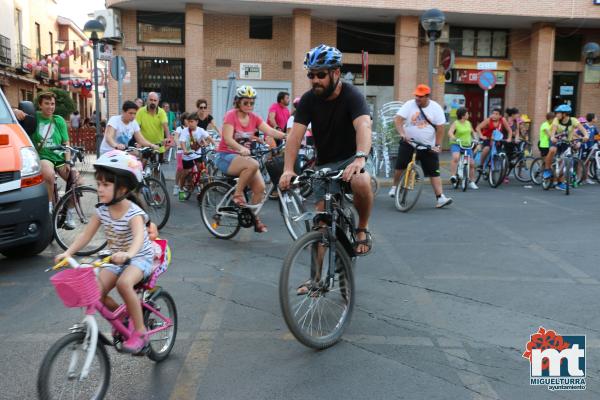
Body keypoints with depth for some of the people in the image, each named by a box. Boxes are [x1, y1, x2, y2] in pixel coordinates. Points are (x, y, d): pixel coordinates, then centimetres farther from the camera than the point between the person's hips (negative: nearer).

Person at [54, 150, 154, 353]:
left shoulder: (134, 212, -23)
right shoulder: (102, 210, -4)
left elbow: (139, 236, -40)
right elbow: (86, 235, -1)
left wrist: (128, 254, -60)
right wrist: (68, 252, -15)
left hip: (140, 257, -6)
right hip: (116, 259, 6)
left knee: (124, 283, -34)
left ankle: (140, 332, -18)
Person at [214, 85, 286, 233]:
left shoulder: (254, 118, 5)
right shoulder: (231, 115, -11)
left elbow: (270, 131, -11)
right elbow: (228, 139, -24)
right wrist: (241, 148, -45)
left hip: (243, 156, 6)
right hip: (226, 156, -6)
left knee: (260, 187, -11)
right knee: (253, 164, -34)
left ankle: (254, 217, 8)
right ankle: (237, 194, -16)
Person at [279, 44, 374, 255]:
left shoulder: (351, 95, -16)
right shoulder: (308, 100, -7)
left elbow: (363, 126, -34)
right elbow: (295, 135, -16)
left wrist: (360, 158, -53)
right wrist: (288, 169, -32)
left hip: (351, 158, -3)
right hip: (324, 163, 3)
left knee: (361, 183, -36)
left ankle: (363, 229, -8)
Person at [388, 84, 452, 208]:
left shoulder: (436, 108, -5)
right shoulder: (409, 105, -6)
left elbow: (440, 127, -4)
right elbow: (398, 119, -16)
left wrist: (437, 145, -8)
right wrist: (402, 133, -32)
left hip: (428, 146, 0)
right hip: (408, 142, 0)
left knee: (434, 171, -4)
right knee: (400, 166, 0)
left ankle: (440, 197, -5)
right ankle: (394, 187, 25)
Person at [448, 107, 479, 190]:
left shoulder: (468, 123, 10)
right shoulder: (455, 123, -7)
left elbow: (473, 132, 20)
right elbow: (450, 132, -21)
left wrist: (475, 138, 1)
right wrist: (453, 138, -40)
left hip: (467, 145, 5)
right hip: (456, 144, -5)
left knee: (472, 164, 3)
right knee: (455, 157, -35)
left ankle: (472, 182, 17)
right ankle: (453, 175, -25)